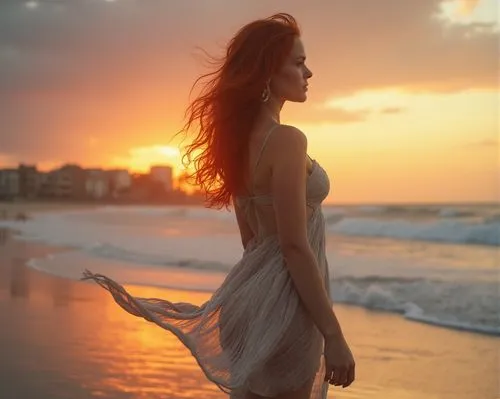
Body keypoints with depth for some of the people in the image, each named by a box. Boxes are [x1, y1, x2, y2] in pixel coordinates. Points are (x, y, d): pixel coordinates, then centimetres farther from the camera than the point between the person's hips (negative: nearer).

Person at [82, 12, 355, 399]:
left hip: (254, 296, 9)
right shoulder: (286, 140, -19)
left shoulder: (240, 138, 8)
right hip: (282, 305, -9)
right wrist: (333, 336, -18)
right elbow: (295, 248, -22)